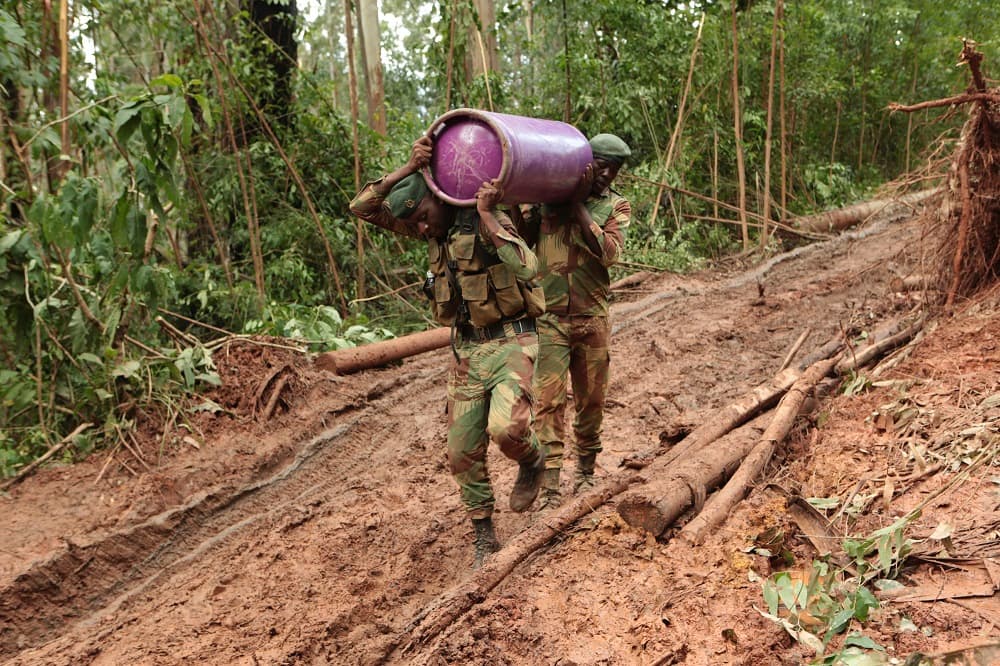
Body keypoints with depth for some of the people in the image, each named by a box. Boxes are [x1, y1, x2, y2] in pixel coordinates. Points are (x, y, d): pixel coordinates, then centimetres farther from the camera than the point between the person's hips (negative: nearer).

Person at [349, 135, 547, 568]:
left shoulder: (490, 223, -12)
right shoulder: (436, 229, 6)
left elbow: (526, 268, -31)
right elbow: (363, 208, -1)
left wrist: (486, 216, -28)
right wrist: (409, 168, -12)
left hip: (512, 342, -6)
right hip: (467, 350, 6)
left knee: (505, 427, -28)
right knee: (463, 451, 5)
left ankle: (532, 462, 9)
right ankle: (483, 539, 22)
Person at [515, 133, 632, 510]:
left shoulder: (616, 207, 5)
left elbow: (609, 252, -12)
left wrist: (576, 205, -14)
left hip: (592, 318, 2)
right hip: (548, 316, -1)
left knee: (591, 400, 11)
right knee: (549, 400, -9)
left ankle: (585, 473, 31)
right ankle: (549, 489, -8)